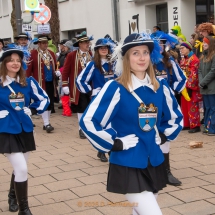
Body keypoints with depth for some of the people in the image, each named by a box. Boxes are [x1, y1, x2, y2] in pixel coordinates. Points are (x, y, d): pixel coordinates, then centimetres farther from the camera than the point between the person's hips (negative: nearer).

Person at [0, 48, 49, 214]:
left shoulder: (28, 82, 1)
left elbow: (44, 99, 10)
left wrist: (32, 110, -2)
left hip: (25, 130, 5)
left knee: (19, 168, 18)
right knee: (21, 169, -13)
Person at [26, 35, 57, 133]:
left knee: (50, 103, 9)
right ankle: (46, 124, -3)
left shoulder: (51, 53, 12)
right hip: (41, 83, -6)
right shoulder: (33, 53, -6)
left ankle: (46, 122, 21)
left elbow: (55, 66, 21)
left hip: (51, 82, 6)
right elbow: (28, 68, -9)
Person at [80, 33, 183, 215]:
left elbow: (176, 117, 19)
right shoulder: (115, 89, -15)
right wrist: (115, 143, -15)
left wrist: (163, 135, 6)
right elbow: (88, 121, -16)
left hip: (154, 163, 6)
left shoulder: (161, 87, 2)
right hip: (128, 165, -6)